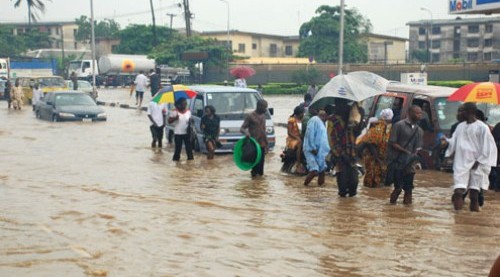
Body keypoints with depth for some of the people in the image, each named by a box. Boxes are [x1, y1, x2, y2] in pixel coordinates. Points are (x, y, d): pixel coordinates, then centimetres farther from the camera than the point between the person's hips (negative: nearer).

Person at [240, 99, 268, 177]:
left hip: (262, 144, 6)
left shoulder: (263, 116, 16)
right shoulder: (250, 116, -4)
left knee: (261, 161, 4)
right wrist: (246, 132, -27)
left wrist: (266, 143, 20)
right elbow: (242, 128, -4)